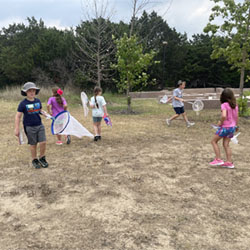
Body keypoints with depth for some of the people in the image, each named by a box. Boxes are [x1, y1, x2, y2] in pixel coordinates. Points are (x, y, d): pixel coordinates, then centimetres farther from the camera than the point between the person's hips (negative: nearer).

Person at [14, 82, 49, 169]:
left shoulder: (38, 101, 4)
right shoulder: (23, 104, -9)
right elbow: (18, 116, -7)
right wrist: (17, 129, -9)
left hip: (40, 125, 4)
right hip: (29, 127, -3)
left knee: (43, 142, -1)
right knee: (33, 144, 6)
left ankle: (42, 158, 22)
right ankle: (34, 160, 26)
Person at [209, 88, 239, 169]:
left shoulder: (224, 105, -17)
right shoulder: (235, 105, 4)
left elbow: (224, 116, -31)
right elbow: (236, 117, 12)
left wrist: (220, 122, -13)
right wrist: (236, 126, 25)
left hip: (225, 127, -7)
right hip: (232, 127, 7)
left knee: (214, 141, 9)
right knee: (226, 144, 14)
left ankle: (218, 159, 7)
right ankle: (229, 162, 14)